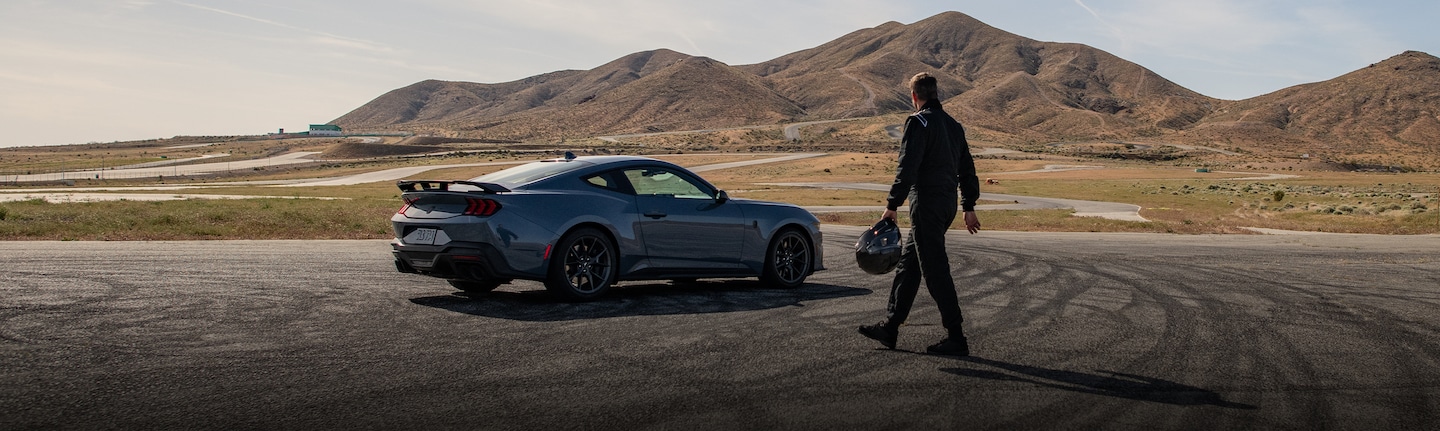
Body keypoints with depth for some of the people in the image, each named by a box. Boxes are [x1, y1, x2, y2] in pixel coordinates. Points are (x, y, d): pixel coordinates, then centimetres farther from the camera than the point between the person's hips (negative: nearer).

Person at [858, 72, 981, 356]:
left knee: (935, 270, -5)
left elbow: (907, 168, -18)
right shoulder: (953, 124, 16)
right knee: (908, 265, 15)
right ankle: (889, 329, 20)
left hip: (926, 203, -9)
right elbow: (967, 169, 18)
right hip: (948, 204, 9)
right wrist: (969, 207, 23)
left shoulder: (919, 122, -11)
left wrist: (892, 205, -14)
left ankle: (956, 338, -4)